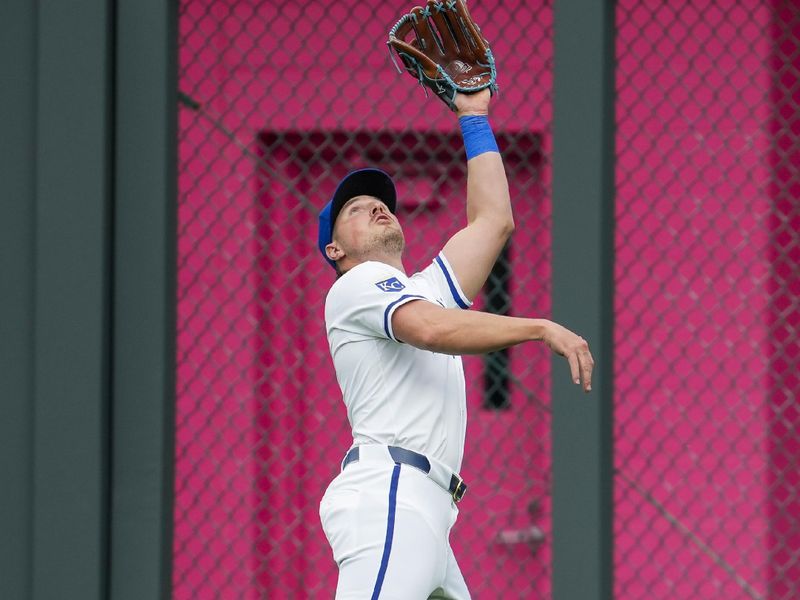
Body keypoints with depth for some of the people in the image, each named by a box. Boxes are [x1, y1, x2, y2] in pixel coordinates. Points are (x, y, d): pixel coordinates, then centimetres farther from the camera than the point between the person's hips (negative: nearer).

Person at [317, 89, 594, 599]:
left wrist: (475, 118, 34)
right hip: (389, 496, -9)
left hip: (425, 511, 9)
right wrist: (542, 328, -18)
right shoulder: (357, 285, 6)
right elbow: (429, 329, -13)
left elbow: (494, 221, 31)